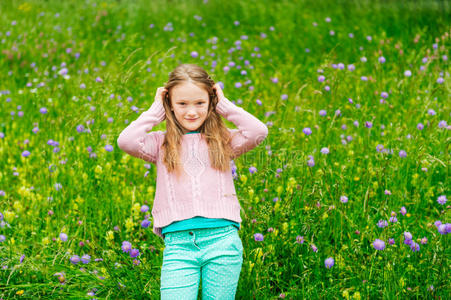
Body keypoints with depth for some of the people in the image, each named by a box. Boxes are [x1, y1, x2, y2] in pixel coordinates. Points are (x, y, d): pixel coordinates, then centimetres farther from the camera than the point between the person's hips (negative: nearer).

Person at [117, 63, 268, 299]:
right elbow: (126, 141, -6)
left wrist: (224, 105, 6)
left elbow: (258, 132, -5)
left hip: (223, 238, 0)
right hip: (178, 244, 0)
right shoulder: (161, 144, 11)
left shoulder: (222, 140, 11)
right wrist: (156, 110, 5)